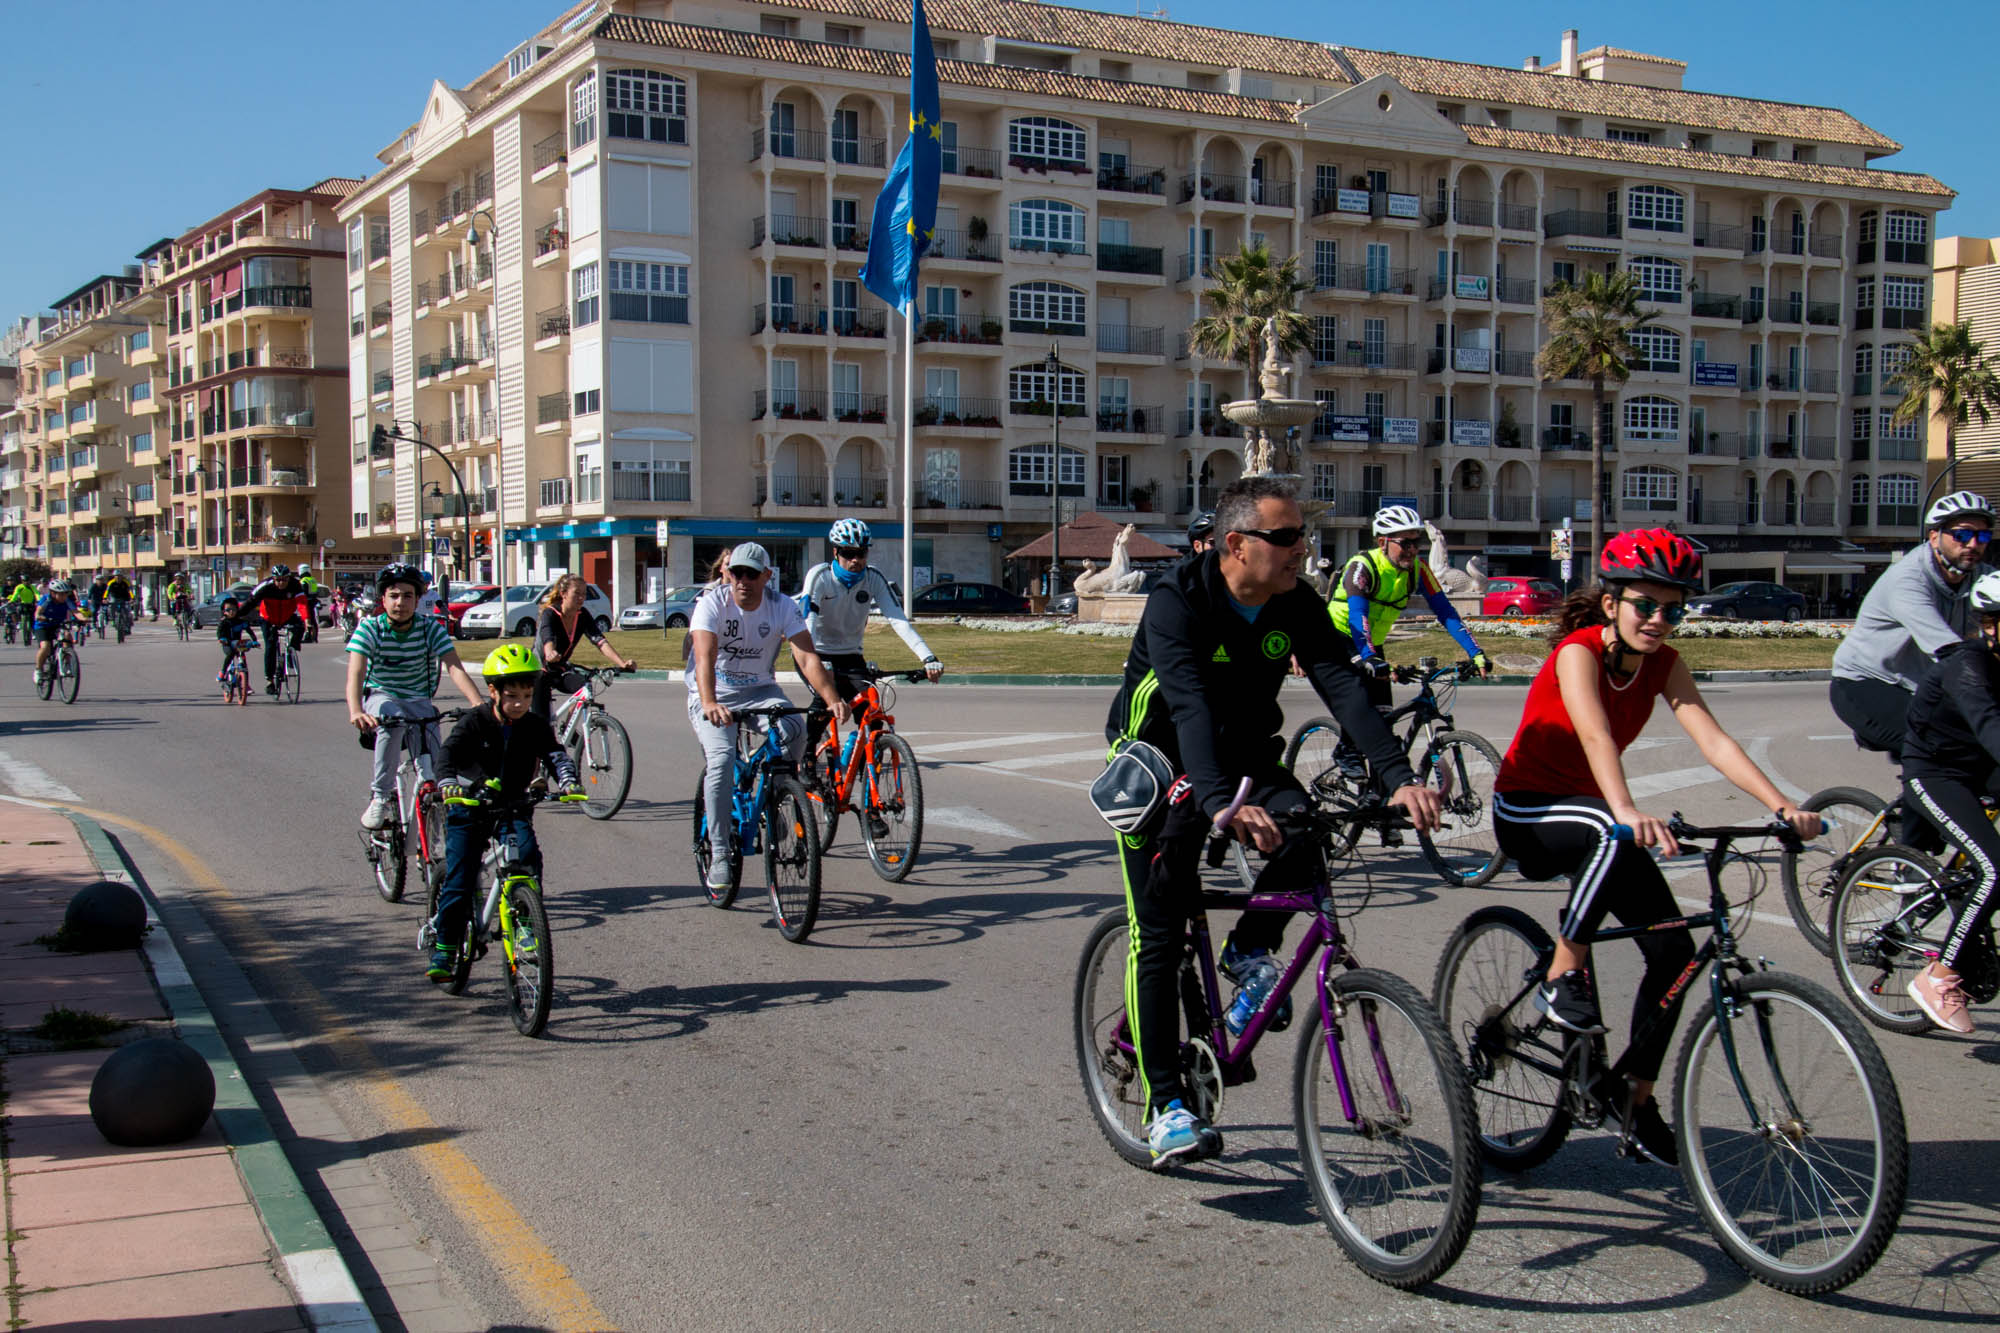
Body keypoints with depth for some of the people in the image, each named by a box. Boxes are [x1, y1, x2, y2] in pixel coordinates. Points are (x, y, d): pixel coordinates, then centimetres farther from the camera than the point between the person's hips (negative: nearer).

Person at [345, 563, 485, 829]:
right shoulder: (369, 628, -13)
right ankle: (381, 796, -23)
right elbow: (355, 673, -27)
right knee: (390, 719, -36)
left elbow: (454, 667, -23)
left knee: (433, 764, -17)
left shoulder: (431, 628, -10)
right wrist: (356, 712, -47)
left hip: (418, 701, 2)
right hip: (380, 697, -2)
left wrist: (477, 702, -41)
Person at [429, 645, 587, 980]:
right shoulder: (474, 723, -10)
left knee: (528, 857, -25)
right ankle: (443, 948, 7)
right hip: (469, 808, -2)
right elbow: (451, 753, -23)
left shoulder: (536, 727, -4)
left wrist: (568, 782, -36)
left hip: (513, 809, 2)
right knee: (459, 882, -5)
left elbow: (556, 755, -14)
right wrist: (448, 783, -43)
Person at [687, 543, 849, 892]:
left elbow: (806, 656, -20)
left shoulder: (782, 607, -10)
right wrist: (709, 703, -50)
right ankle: (719, 852, -17)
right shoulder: (712, 603, -17)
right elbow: (704, 657, -31)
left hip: (760, 690, 2)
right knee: (722, 758, -27)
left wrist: (832, 699, -38)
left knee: (794, 732, -28)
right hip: (714, 695, -2)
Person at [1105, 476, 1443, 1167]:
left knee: (1305, 826, -27)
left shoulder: (1299, 607, -11)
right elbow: (1189, 706, -40)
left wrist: (1400, 777, -38)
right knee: (1159, 934, -10)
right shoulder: (1177, 599, -26)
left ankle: (1250, 949, 0)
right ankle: (1164, 1104, -3)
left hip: (1243, 754, 4)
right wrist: (1220, 803, -55)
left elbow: (1343, 689, -23)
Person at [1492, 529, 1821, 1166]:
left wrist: (1782, 807, -31)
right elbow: (1595, 736, -40)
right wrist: (1626, 811, -58)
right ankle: (1562, 978, -23)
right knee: (1608, 833, -40)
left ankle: (1638, 1099, 12)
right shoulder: (1578, 653, -22)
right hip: (1525, 812, -6)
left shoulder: (1663, 665, -5)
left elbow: (1713, 740, -17)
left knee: (1673, 949, -3)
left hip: (1592, 809, 7)